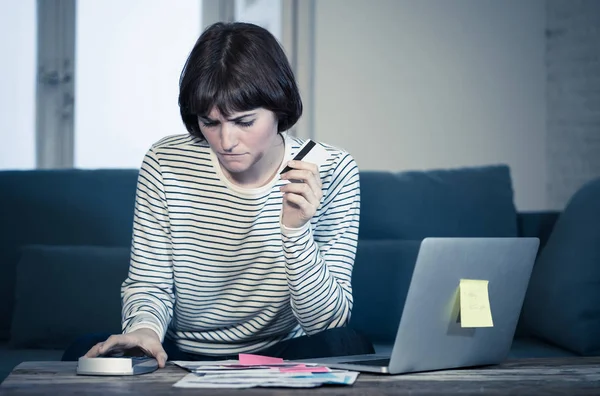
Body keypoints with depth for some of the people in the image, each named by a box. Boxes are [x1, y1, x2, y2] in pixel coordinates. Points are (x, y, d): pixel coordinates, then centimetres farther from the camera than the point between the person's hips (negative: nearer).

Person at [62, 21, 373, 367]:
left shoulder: (331, 173, -11)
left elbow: (326, 321, -14)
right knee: (86, 352, -27)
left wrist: (295, 229, -30)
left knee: (347, 347, -31)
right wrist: (145, 328, -27)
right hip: (181, 358, 1)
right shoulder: (165, 165, -8)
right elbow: (149, 286, -3)